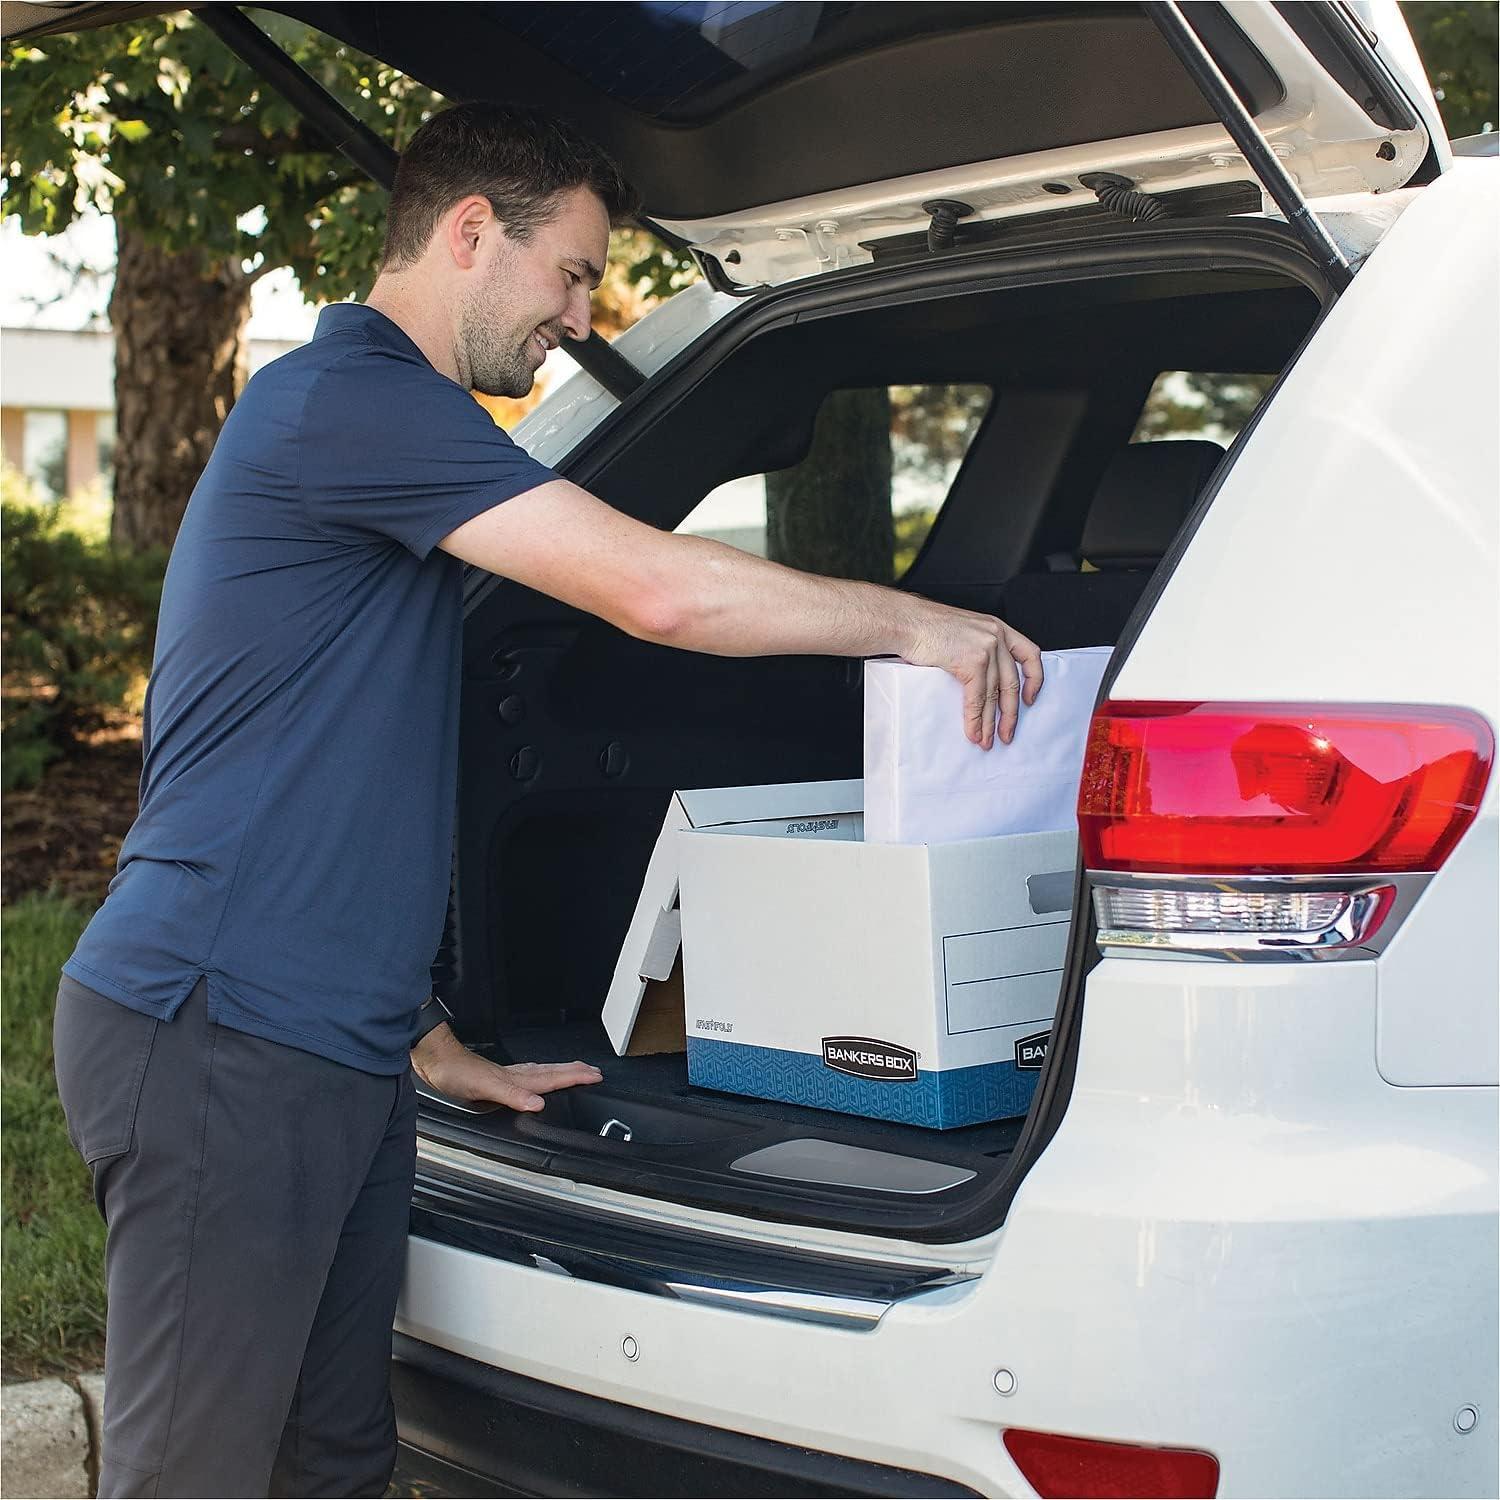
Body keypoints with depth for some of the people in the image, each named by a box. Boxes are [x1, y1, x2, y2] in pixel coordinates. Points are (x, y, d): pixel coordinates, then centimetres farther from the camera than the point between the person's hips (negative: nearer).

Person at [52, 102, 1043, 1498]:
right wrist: (919, 625, -8)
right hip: (216, 1033, -10)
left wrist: (436, 1049, 24)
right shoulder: (347, 398, -10)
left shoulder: (378, 413, 24)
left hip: (335, 1049, 10)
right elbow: (659, 589, -21)